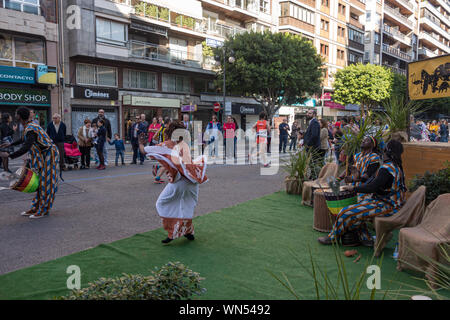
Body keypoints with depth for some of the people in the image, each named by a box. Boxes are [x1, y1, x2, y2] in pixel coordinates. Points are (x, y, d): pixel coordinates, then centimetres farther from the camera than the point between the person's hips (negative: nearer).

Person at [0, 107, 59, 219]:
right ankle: (35, 208, 20)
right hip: (43, 156, 10)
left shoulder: (30, 130, -23)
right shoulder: (30, 125, 8)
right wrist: (10, 144, 30)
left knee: (46, 183, -4)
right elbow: (25, 139, 28)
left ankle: (43, 210, 3)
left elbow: (26, 148, -34)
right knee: (39, 182, 12)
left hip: (49, 155, -10)